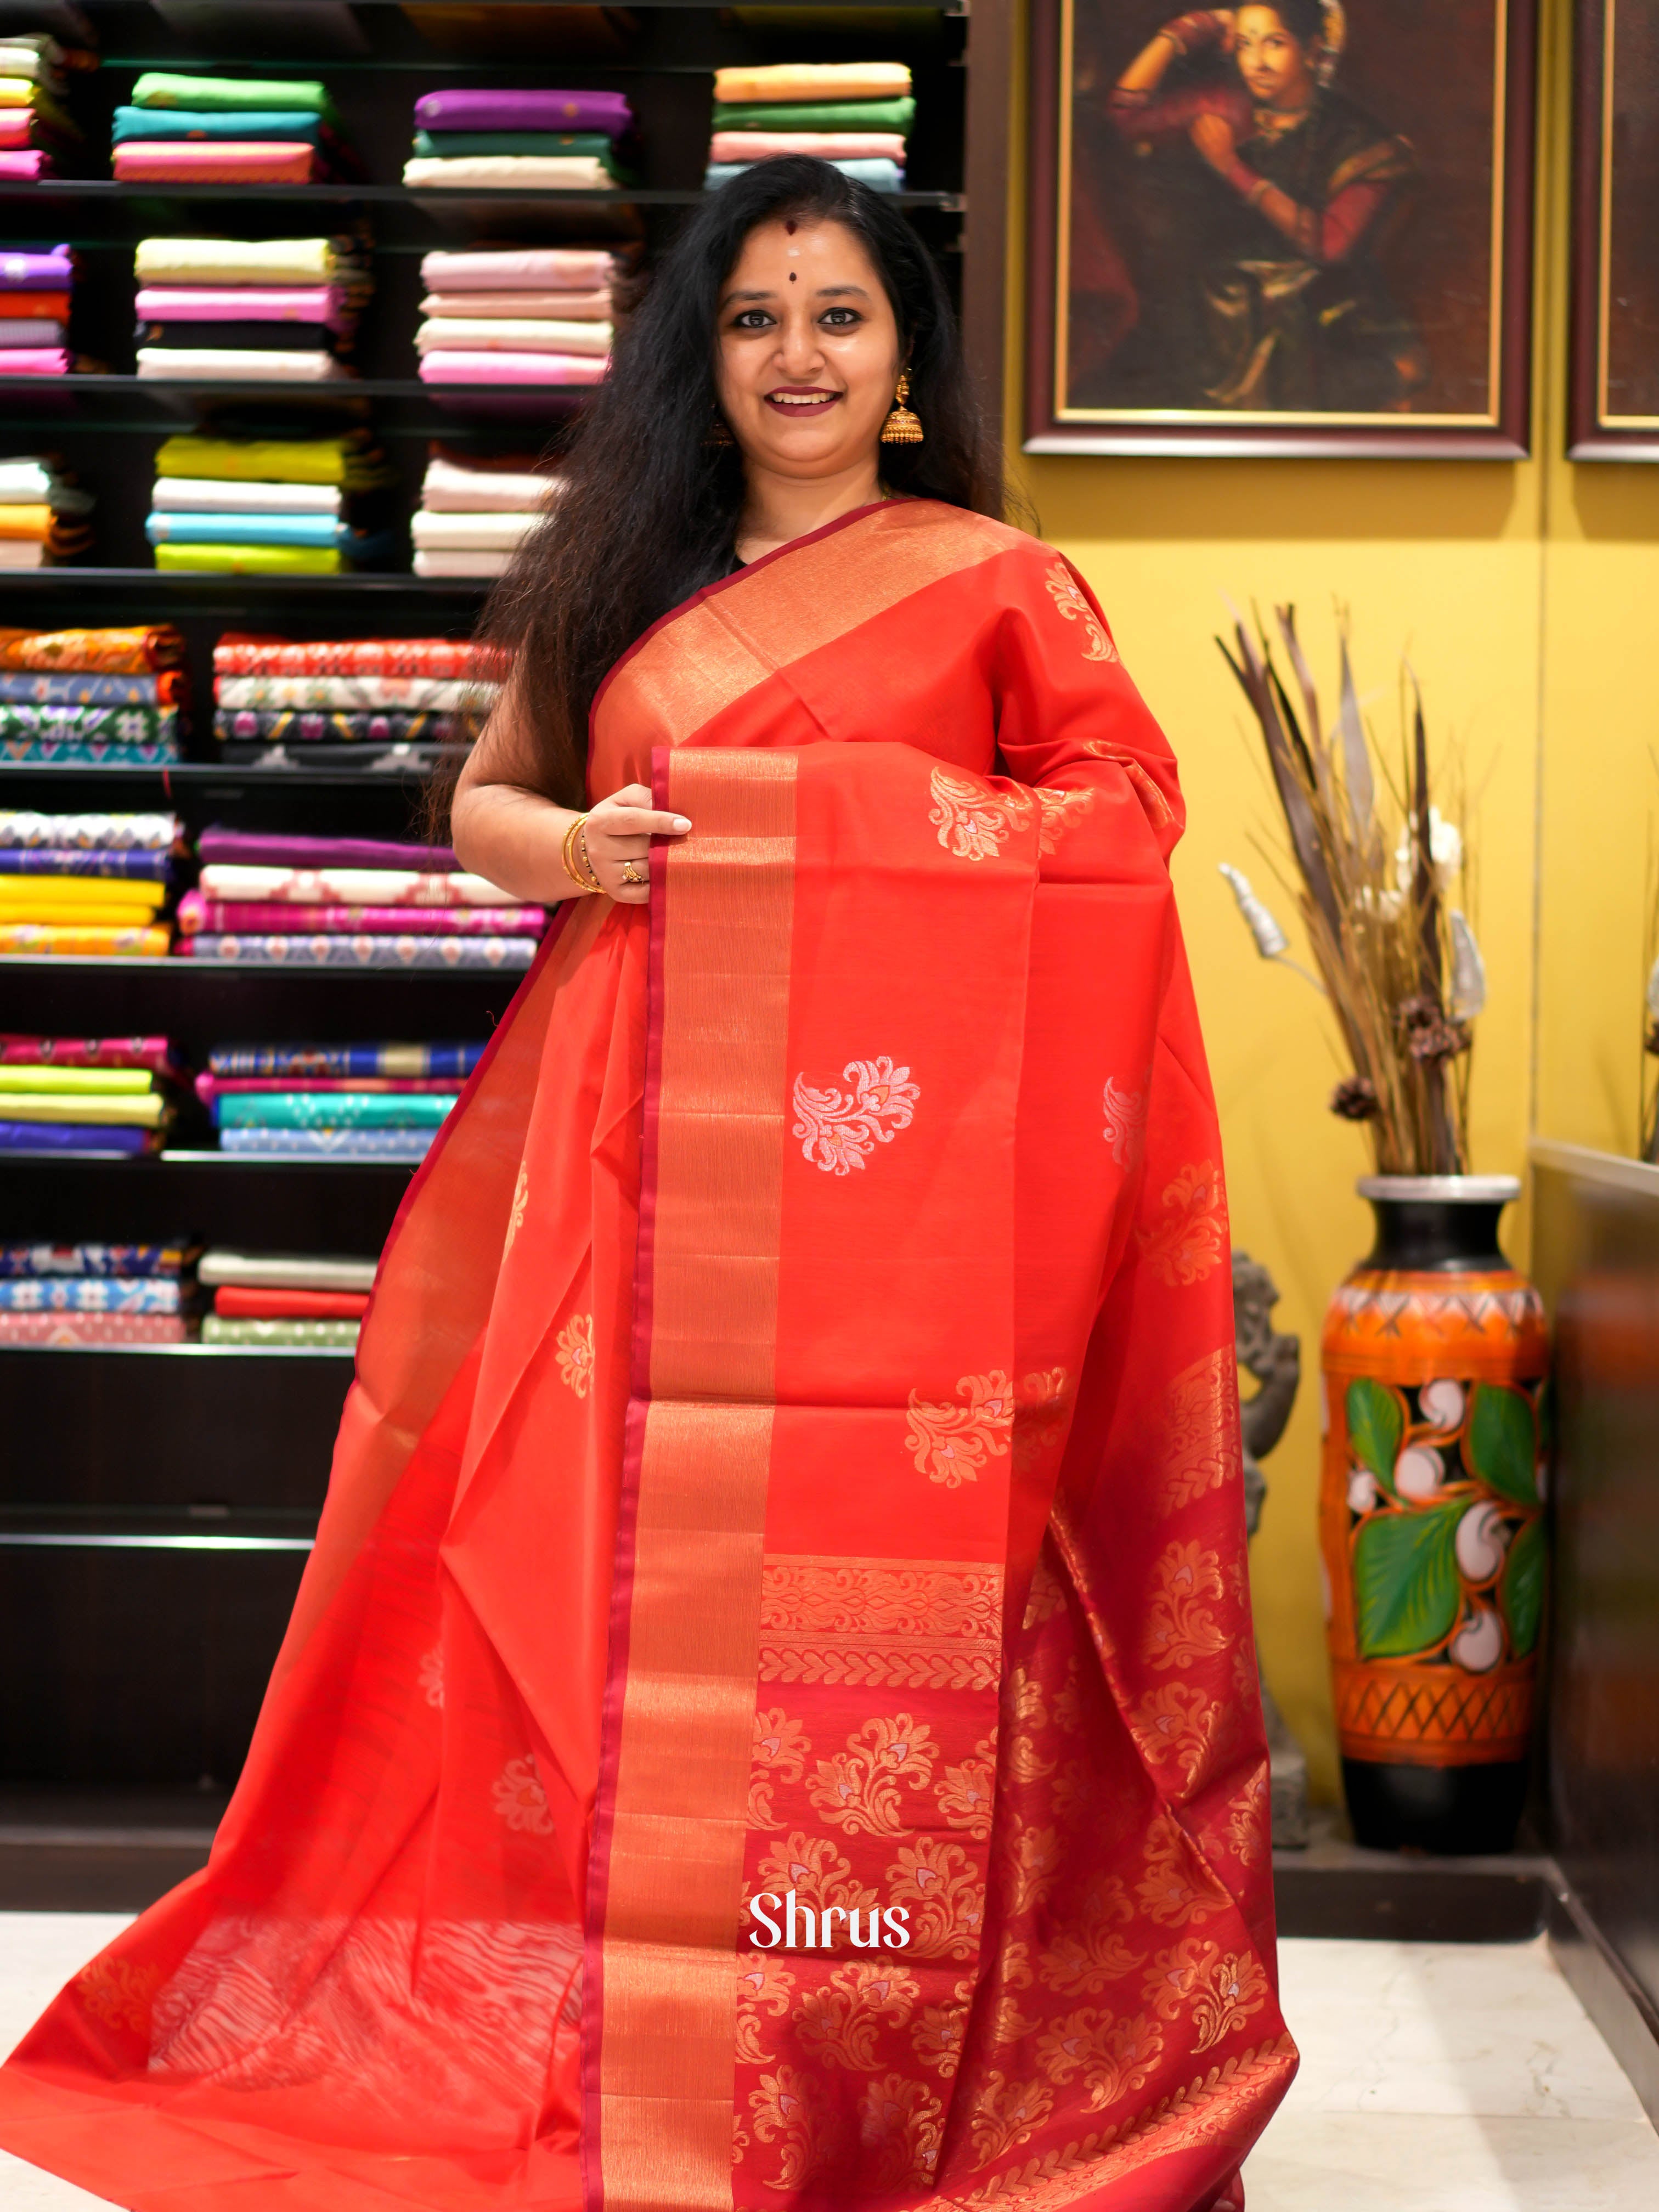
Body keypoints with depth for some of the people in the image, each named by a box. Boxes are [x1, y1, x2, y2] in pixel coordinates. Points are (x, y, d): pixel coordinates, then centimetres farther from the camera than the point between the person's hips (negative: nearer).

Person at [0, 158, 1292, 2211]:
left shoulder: (995, 579, 6)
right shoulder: (624, 577, 17)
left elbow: (1133, 798, 5)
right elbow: (483, 801, 20)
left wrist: (904, 831, -9)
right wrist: (572, 849, -1)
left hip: (903, 1166, -3)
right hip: (649, 1156, 3)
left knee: (883, 1583, -5)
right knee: (638, 1569, 1)